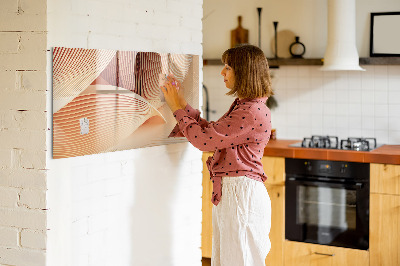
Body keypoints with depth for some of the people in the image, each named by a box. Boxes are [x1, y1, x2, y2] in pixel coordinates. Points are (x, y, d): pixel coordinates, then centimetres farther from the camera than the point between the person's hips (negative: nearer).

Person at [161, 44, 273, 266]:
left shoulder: (253, 112, -20)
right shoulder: (242, 106, 14)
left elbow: (204, 139, -19)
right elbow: (210, 131, 18)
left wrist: (177, 108, -7)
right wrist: (182, 104, 14)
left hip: (241, 193, -10)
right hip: (228, 192, 10)